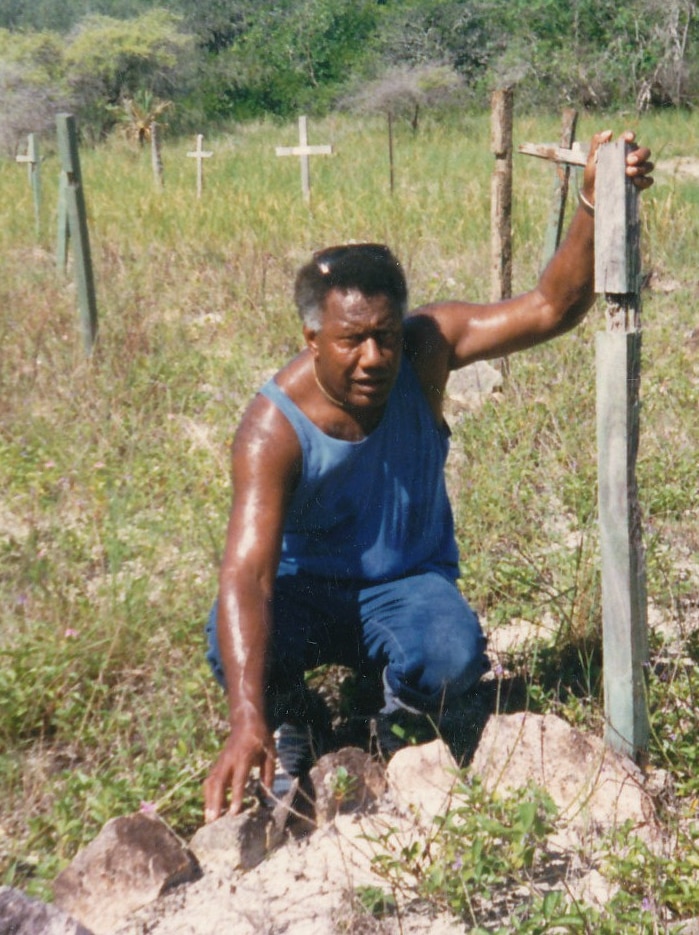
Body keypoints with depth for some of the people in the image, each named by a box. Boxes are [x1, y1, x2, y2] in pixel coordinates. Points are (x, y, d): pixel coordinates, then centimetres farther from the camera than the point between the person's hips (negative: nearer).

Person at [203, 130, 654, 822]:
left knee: (453, 657, -32)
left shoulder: (425, 348, -17)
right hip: (307, 589, -1)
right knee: (234, 644, -34)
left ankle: (401, 715, 7)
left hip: (408, 582, 2)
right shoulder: (275, 426, -29)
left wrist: (593, 207, -43)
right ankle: (284, 718, 5)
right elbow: (246, 572, -38)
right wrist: (247, 724, -50)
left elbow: (548, 310, -24)